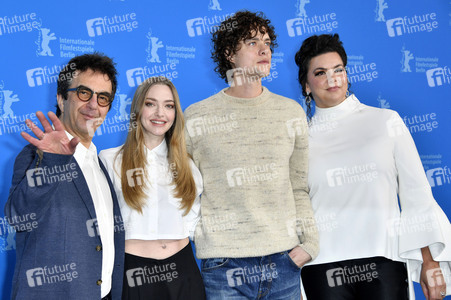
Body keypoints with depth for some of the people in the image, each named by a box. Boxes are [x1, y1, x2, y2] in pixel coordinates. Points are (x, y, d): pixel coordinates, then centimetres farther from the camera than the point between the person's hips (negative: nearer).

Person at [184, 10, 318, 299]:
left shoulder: (292, 112, 8)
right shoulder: (195, 117, 0)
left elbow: (299, 188, 11)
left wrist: (309, 242, 2)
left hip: (284, 260, 3)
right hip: (224, 264, -2)